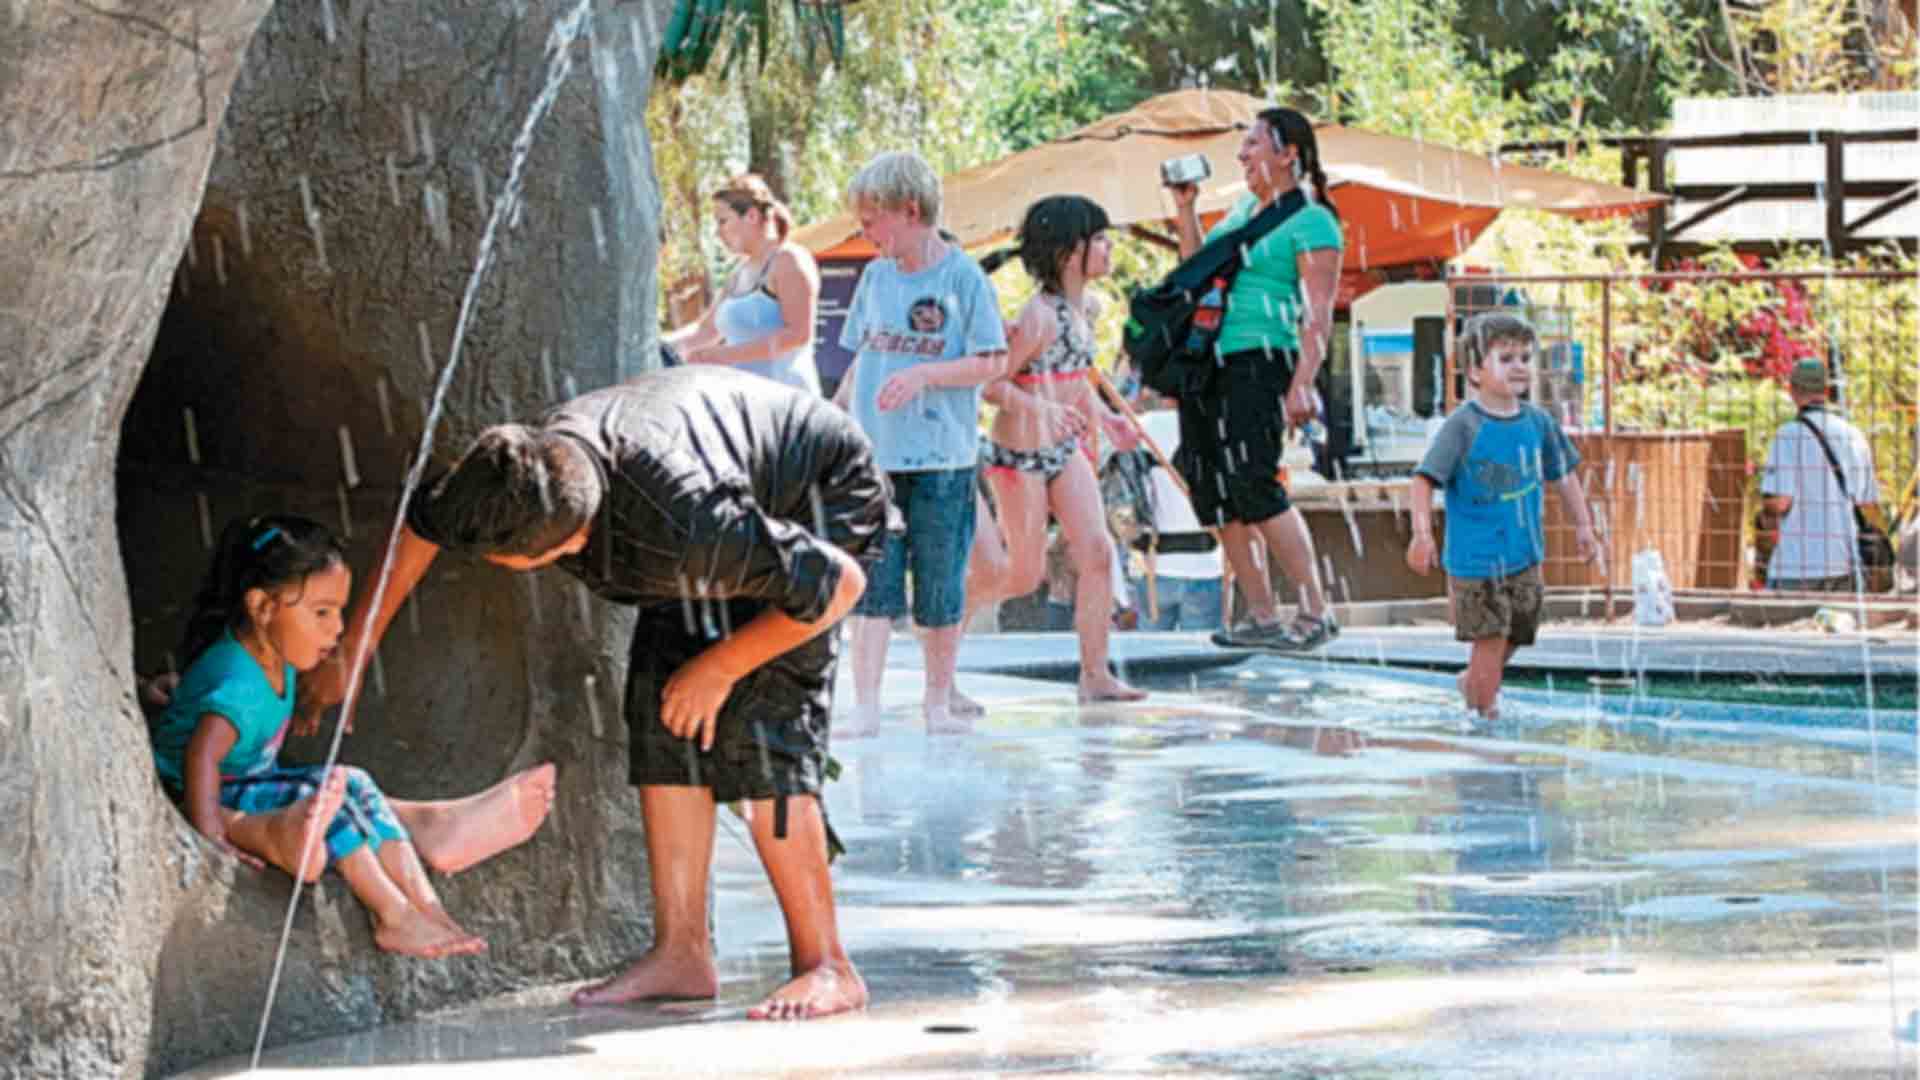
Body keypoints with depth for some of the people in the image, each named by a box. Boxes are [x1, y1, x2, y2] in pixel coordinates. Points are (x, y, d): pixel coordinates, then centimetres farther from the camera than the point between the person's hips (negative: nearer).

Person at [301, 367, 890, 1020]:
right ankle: (681, 953, -2)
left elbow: (839, 584, -32)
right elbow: (422, 521, 0)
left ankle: (825, 966, -16)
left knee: (753, 724, -20)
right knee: (658, 705, -5)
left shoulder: (685, 531, -44)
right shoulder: (530, 471, -24)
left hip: (824, 503, -8)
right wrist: (357, 648, 6)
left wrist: (719, 667, -22)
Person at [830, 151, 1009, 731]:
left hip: (941, 458, -4)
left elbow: (994, 362, -8)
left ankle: (939, 696, 18)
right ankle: (865, 704, -6)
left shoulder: (962, 277, -5)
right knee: (870, 584, -4)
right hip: (872, 455, 4)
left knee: (940, 585, 4)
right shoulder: (875, 276, 11)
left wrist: (923, 375, -17)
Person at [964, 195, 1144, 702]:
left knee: (1097, 553, -3)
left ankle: (1094, 674, 2)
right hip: (1019, 452, -8)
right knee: (1025, 574, 1)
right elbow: (991, 382, -21)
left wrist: (1103, 417, 13)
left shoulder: (1084, 308, 5)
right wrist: (1042, 409, -32)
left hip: (1065, 450, 8)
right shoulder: (1040, 315, -22)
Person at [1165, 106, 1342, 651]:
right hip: (1209, 362, 9)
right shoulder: (1245, 207, 19)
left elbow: (1319, 313, -13)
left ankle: (1316, 612, -12)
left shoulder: (1311, 221, -6)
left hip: (1261, 361, -9)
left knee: (1255, 486, -17)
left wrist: (1303, 383, -23)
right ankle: (1262, 617, 10)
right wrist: (1185, 209, 19)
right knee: (1216, 494, 5)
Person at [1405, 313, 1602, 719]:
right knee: (1490, 637, -5)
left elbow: (1562, 476, 16)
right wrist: (1422, 533, -29)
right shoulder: (1463, 426, -15)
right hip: (1476, 558, -6)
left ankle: (1474, 683, 40)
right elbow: (1425, 479, -19)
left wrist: (1583, 525, 14)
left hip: (1524, 556, 6)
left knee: (1515, 633, 15)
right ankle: (1487, 710, 8)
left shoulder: (1538, 422, 3)